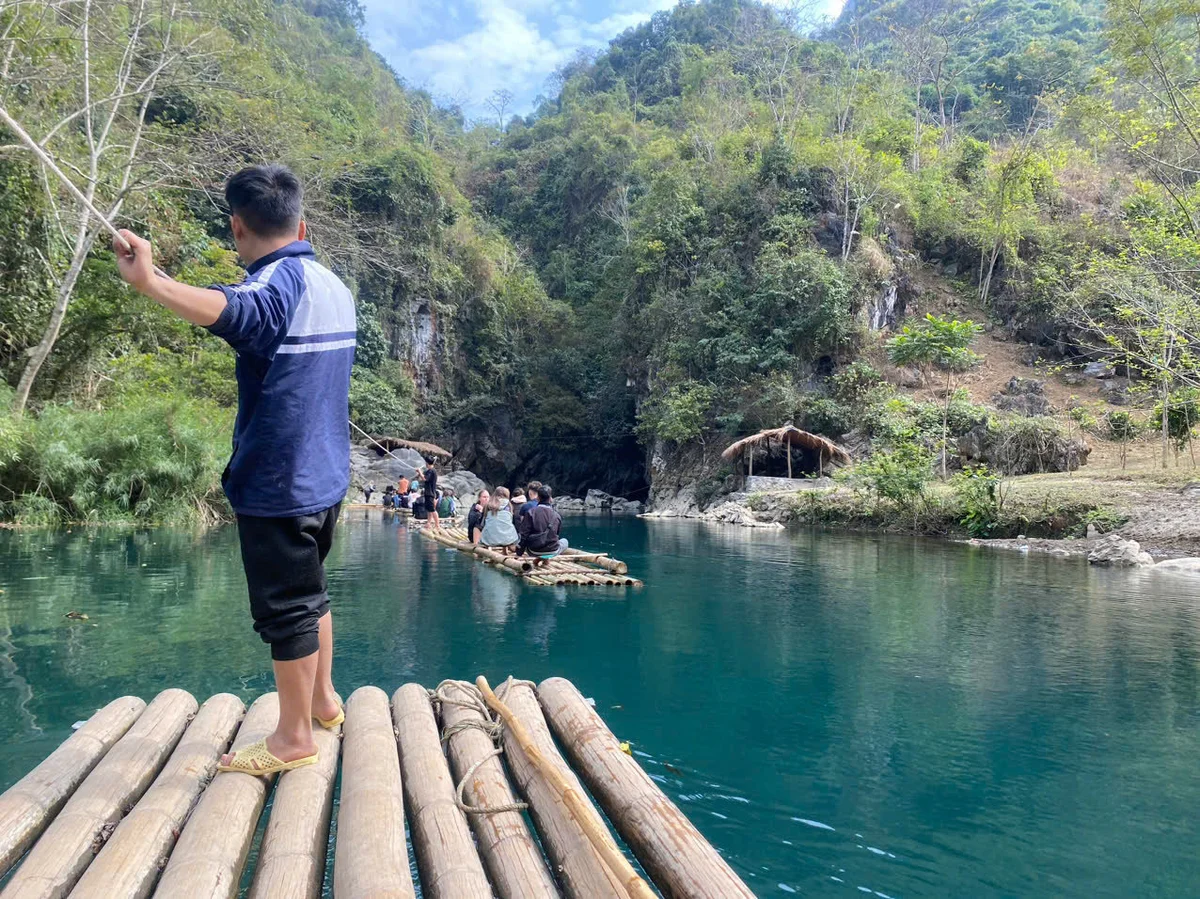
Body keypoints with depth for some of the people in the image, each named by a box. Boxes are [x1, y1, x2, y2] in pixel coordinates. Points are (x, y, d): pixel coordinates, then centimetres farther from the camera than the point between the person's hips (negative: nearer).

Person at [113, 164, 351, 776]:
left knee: (285, 606, 2)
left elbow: (228, 311, -41)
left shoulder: (275, 282, -16)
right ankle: (324, 701, 38)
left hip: (279, 480, -9)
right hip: (325, 474, 9)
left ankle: (293, 738, 15)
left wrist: (148, 281, -54)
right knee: (309, 589, 23)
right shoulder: (333, 285, 11)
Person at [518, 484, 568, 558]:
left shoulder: (531, 512, -10)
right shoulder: (556, 514, -1)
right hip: (552, 552, 1)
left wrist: (519, 552, -1)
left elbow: (523, 533, -10)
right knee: (564, 541, 32)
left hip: (534, 553, -1)